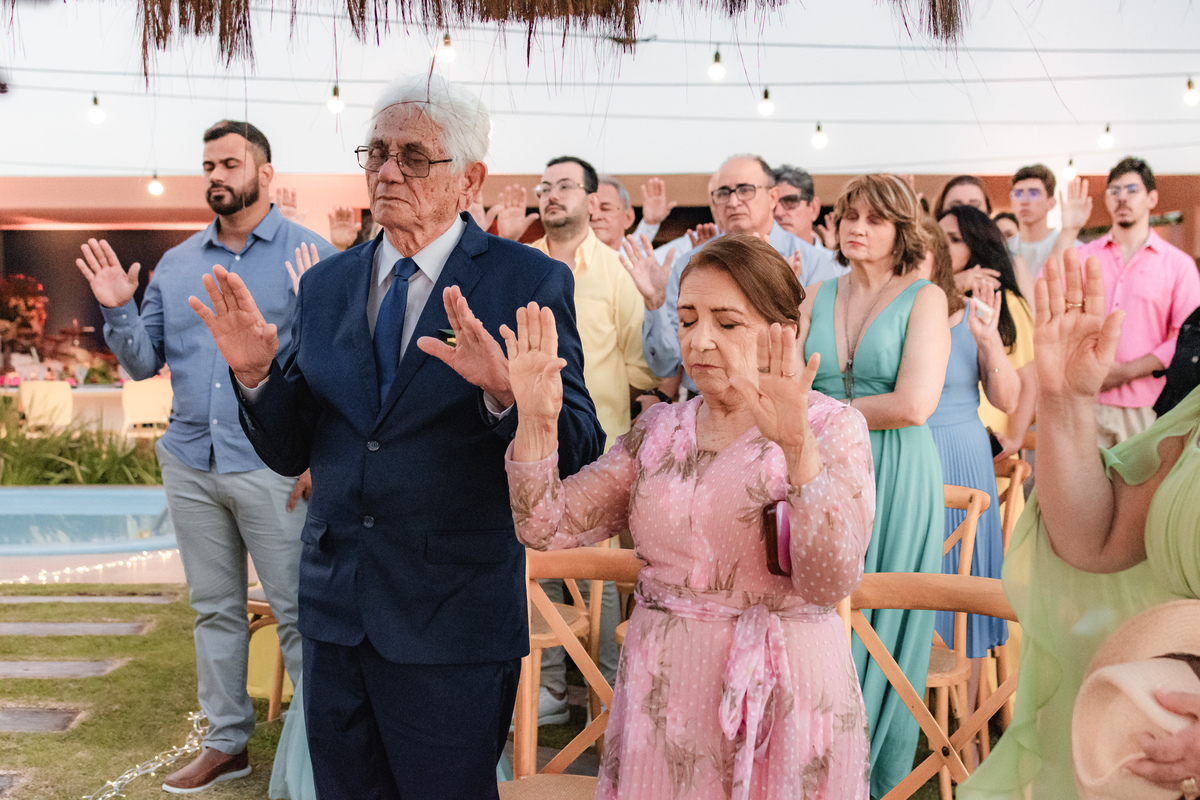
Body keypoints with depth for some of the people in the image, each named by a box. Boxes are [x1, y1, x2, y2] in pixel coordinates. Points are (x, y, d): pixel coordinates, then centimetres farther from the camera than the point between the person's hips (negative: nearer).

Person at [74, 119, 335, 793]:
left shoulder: (312, 255, -4)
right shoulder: (176, 265, 12)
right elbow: (144, 363, 13)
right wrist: (118, 311, -3)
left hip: (272, 467, -5)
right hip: (190, 464, 5)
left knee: (298, 611, 0)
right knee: (215, 610, 14)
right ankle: (226, 742, 26)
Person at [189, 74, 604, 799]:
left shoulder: (530, 281, -8)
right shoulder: (326, 285, 6)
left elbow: (578, 453, -13)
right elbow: (291, 452, 8)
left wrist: (504, 391, -31)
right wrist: (256, 374, -11)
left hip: (454, 616, -4)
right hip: (336, 603, 5)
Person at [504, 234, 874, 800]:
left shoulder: (831, 428, -8)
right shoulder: (659, 429, 4)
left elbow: (832, 582, -22)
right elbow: (549, 528, -1)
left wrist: (796, 445, -34)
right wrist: (535, 421, -15)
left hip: (777, 698, -3)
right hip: (661, 700, 4)